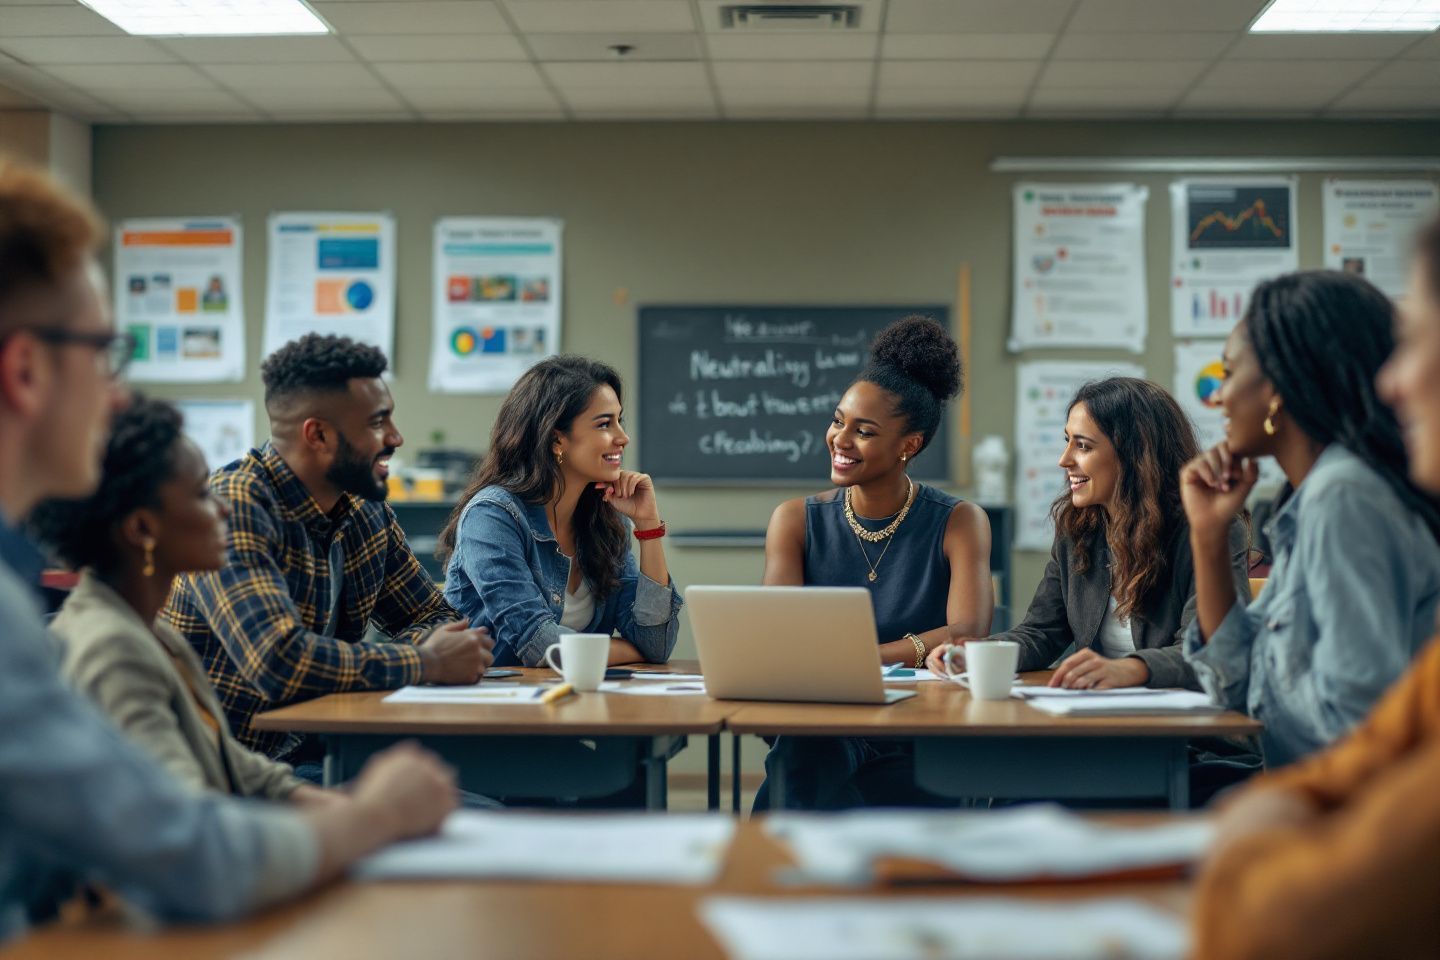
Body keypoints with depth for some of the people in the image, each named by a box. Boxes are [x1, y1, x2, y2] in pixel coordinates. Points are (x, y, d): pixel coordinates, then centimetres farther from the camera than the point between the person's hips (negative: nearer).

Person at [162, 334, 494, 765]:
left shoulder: (366, 507, 5)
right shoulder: (234, 508, -19)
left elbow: (431, 616, 15)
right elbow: (280, 659, -31)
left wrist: (444, 649, -10)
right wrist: (427, 663, -20)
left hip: (315, 753, 7)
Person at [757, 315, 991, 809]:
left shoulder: (958, 523, 3)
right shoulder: (797, 521, 8)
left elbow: (968, 635, -13)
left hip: (923, 746, -2)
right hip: (813, 738, 2)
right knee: (808, 750, -31)